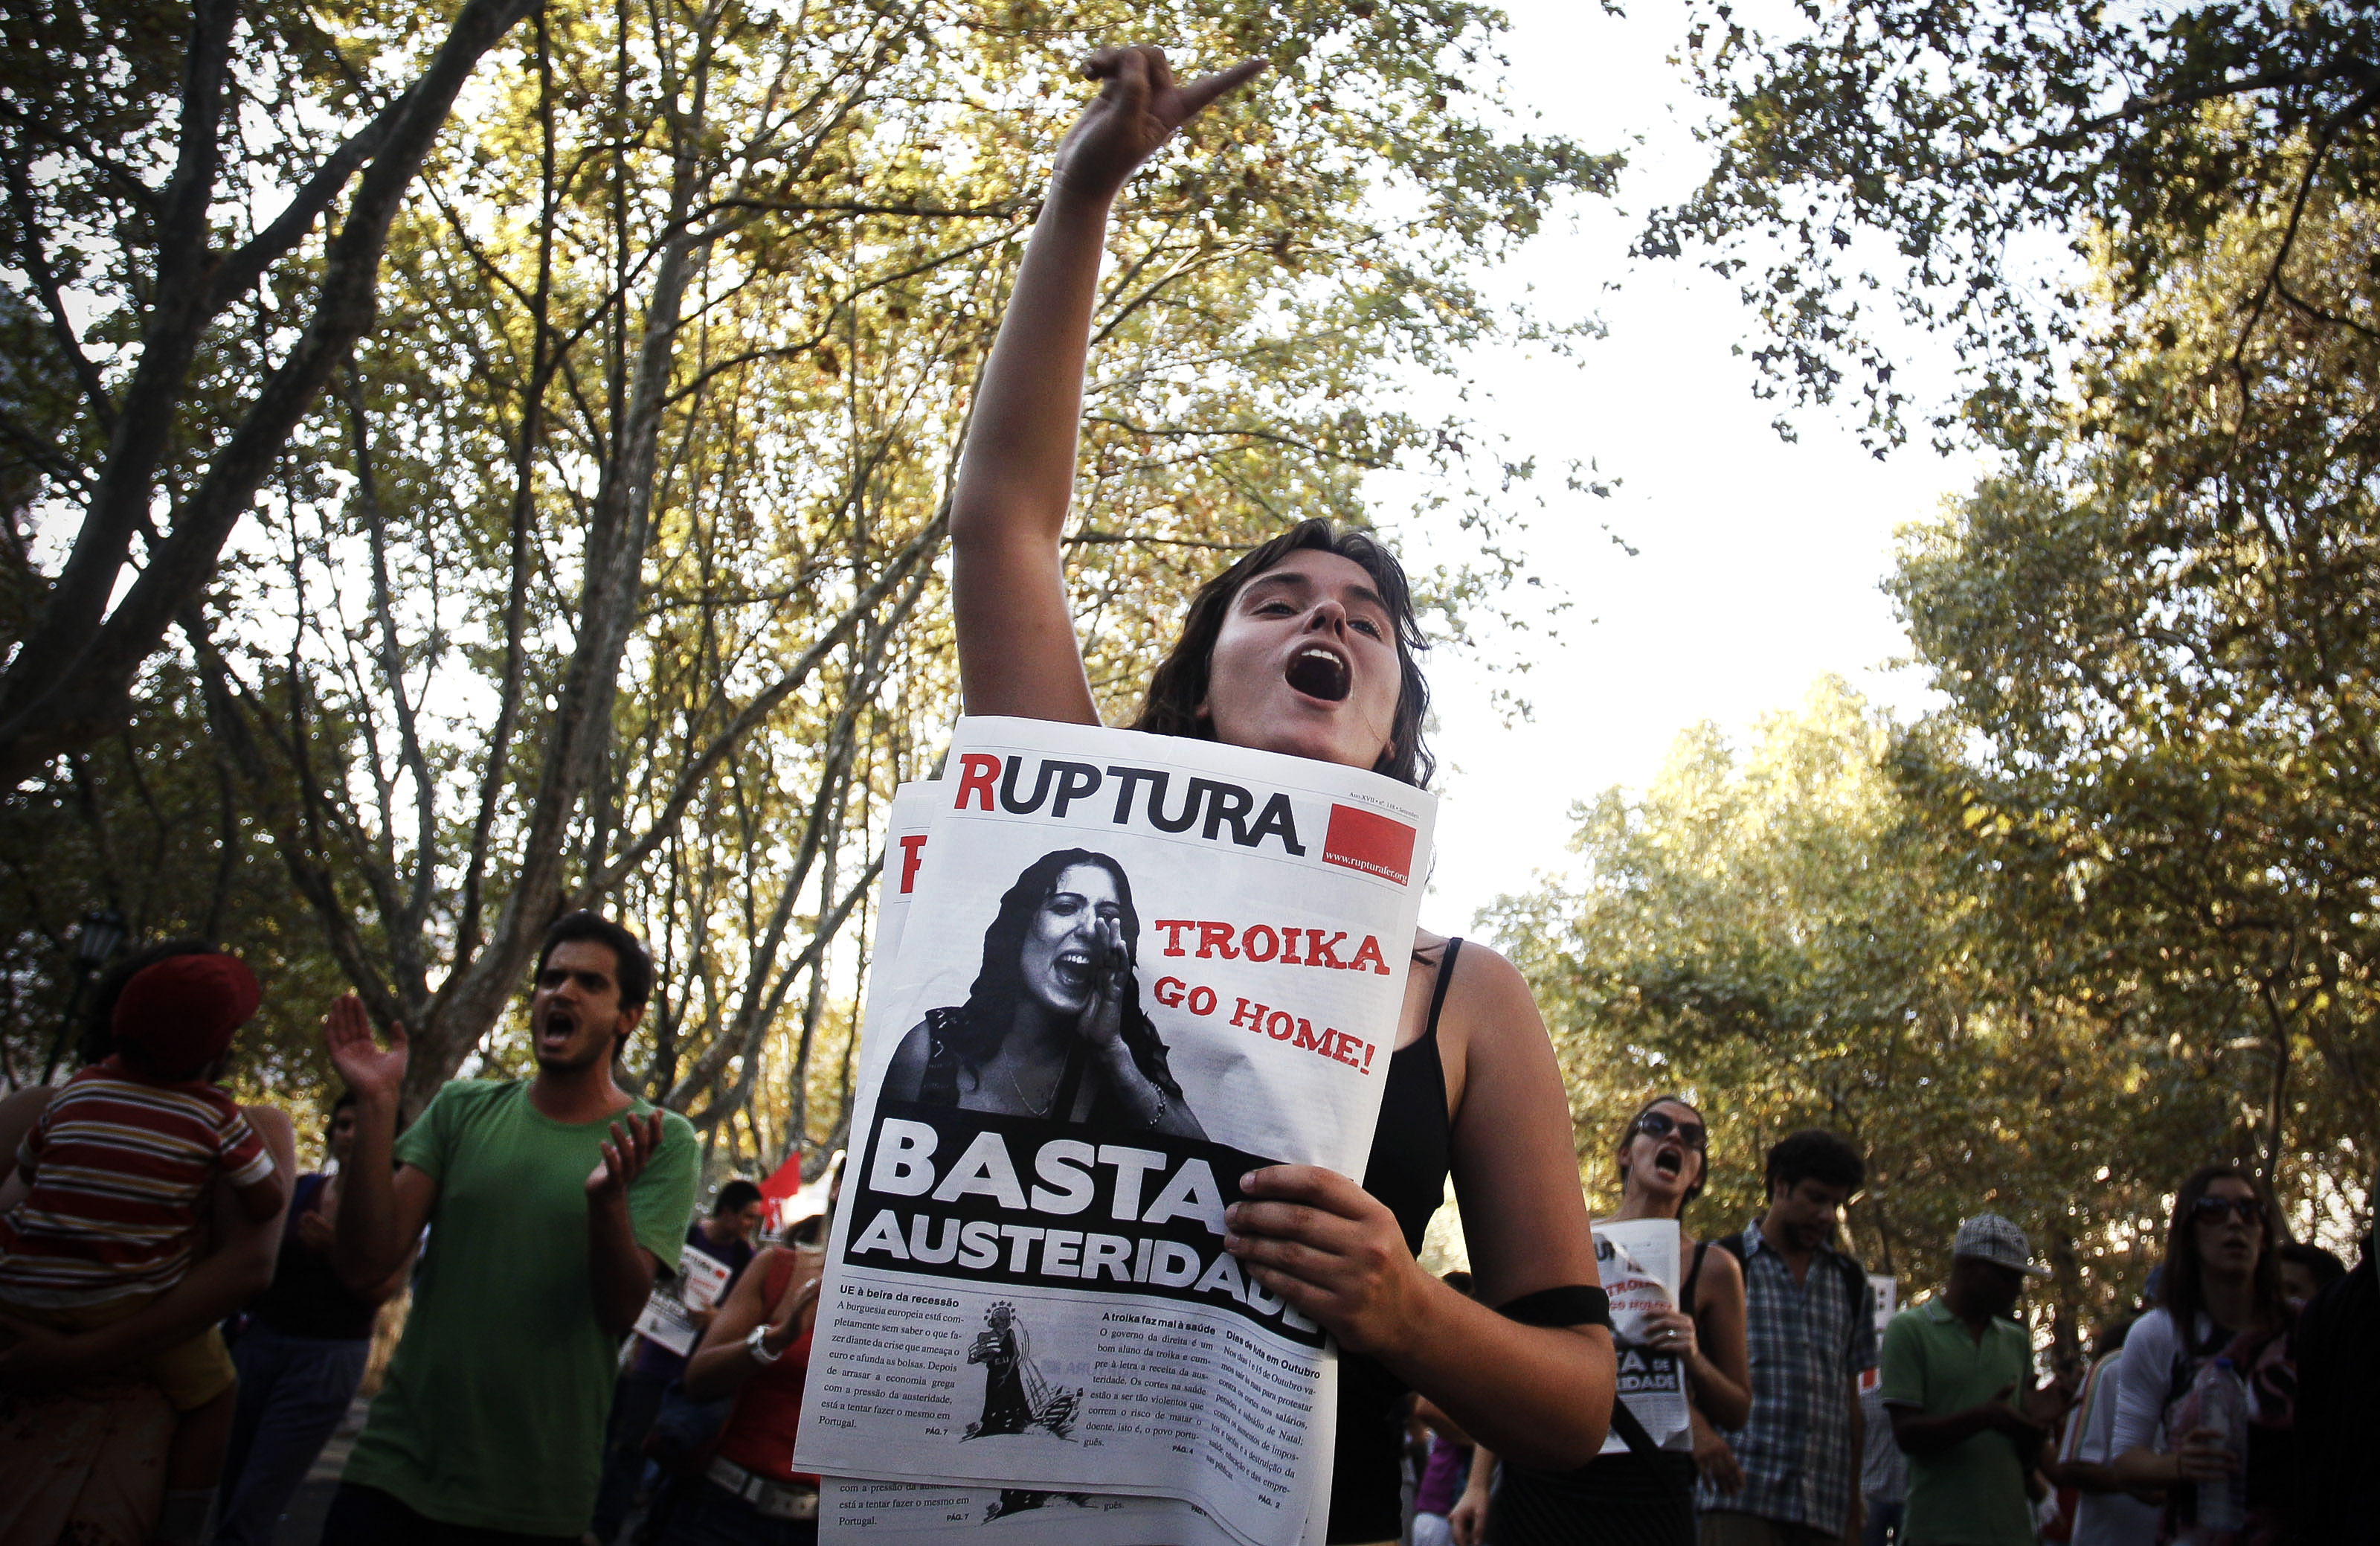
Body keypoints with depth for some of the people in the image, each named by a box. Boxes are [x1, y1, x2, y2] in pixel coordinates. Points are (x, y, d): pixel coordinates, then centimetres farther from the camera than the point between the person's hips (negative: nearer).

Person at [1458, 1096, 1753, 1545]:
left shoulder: (1712, 1268, 2)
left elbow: (1737, 1414, 8)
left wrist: (1693, 1361, -12)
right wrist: (1478, 1484, 0)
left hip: (1646, 1503, 0)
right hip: (1540, 1486, 1)